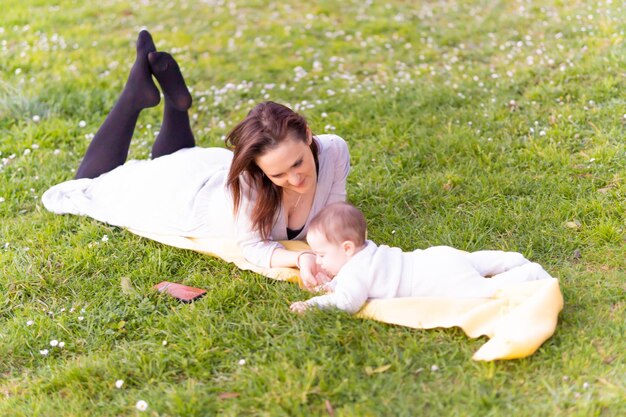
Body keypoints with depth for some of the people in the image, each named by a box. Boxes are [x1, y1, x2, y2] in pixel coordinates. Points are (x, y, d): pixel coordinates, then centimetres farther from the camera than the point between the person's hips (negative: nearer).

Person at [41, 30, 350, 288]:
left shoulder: (333, 151, -31)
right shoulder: (247, 181, -43)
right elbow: (254, 246, -31)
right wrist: (299, 258, -50)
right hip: (184, 192, -4)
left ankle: (175, 99, 27)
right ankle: (136, 94, 19)